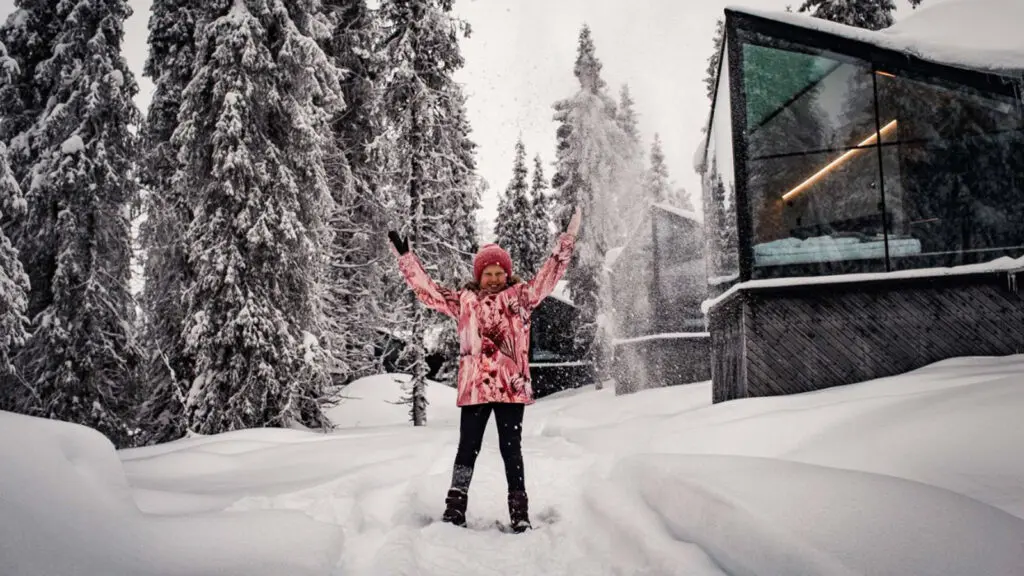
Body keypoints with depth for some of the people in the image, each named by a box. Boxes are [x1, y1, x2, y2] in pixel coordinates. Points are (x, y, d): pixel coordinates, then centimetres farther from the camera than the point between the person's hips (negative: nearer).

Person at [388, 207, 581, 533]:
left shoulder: (521, 295, 9)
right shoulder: (464, 300, 11)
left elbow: (549, 275, 4)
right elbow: (427, 289, 13)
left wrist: (567, 240, -3)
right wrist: (405, 257, 12)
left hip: (511, 387, -1)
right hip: (474, 388, 1)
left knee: (511, 449, 5)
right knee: (468, 448, 7)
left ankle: (519, 511, 12)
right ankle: (455, 506, 14)